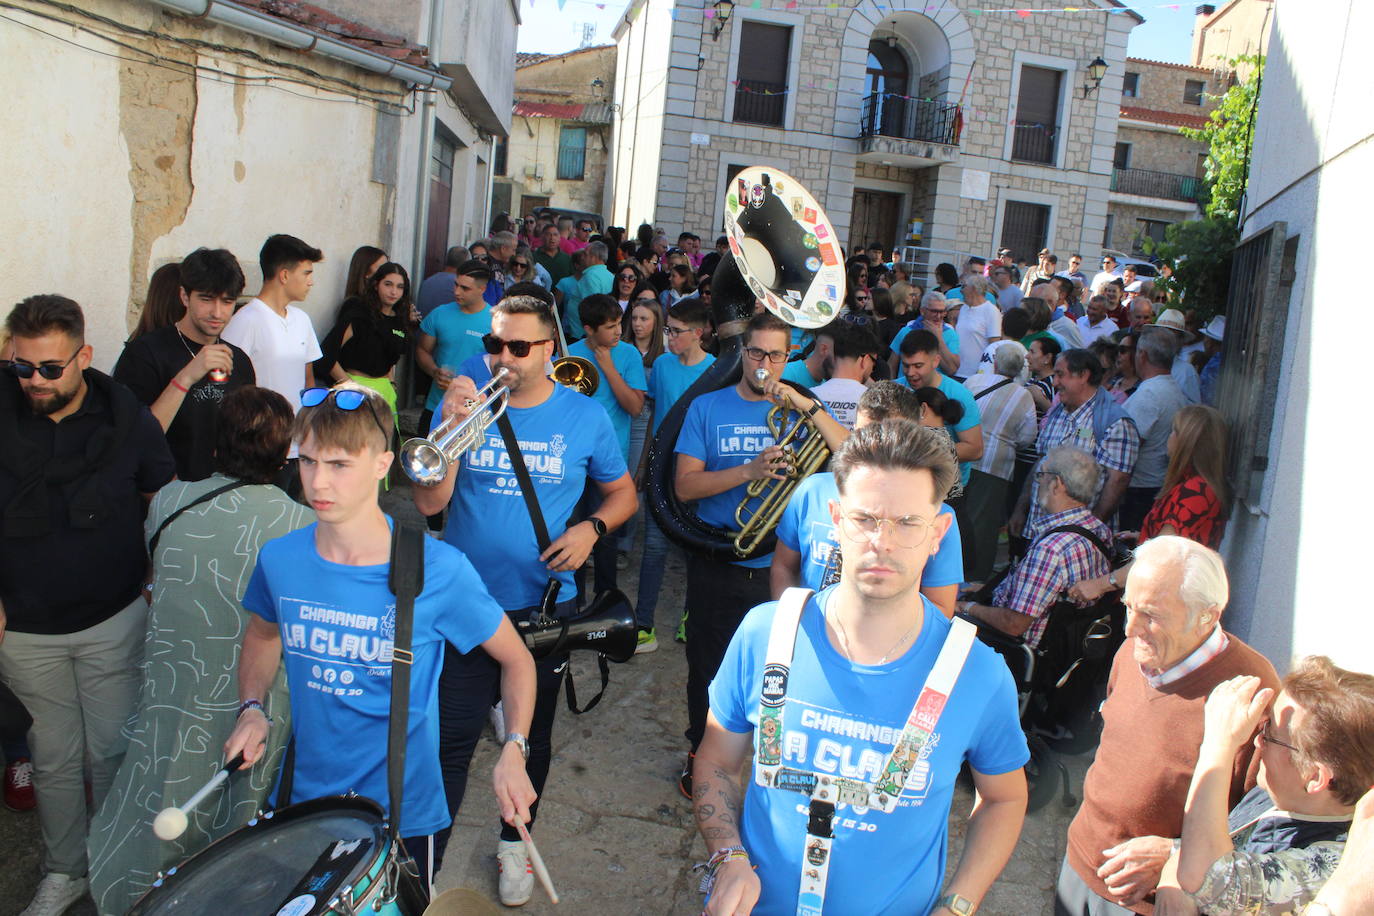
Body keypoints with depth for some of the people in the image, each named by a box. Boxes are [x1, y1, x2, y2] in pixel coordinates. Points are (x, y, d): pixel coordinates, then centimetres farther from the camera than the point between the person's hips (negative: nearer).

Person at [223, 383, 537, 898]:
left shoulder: (437, 571, -20)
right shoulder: (280, 559, -10)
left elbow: (516, 660, -7)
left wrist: (513, 751, -20)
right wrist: (251, 709, -4)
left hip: (403, 811, -3)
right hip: (305, 799, 3)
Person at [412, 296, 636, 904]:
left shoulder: (584, 416, -2)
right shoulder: (465, 404, -3)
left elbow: (623, 493, 9)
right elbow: (428, 503, -9)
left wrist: (591, 528, -11)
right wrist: (451, 429, -22)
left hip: (544, 605, 1)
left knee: (532, 735, 16)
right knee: (450, 739, 1)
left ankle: (514, 841, 39)